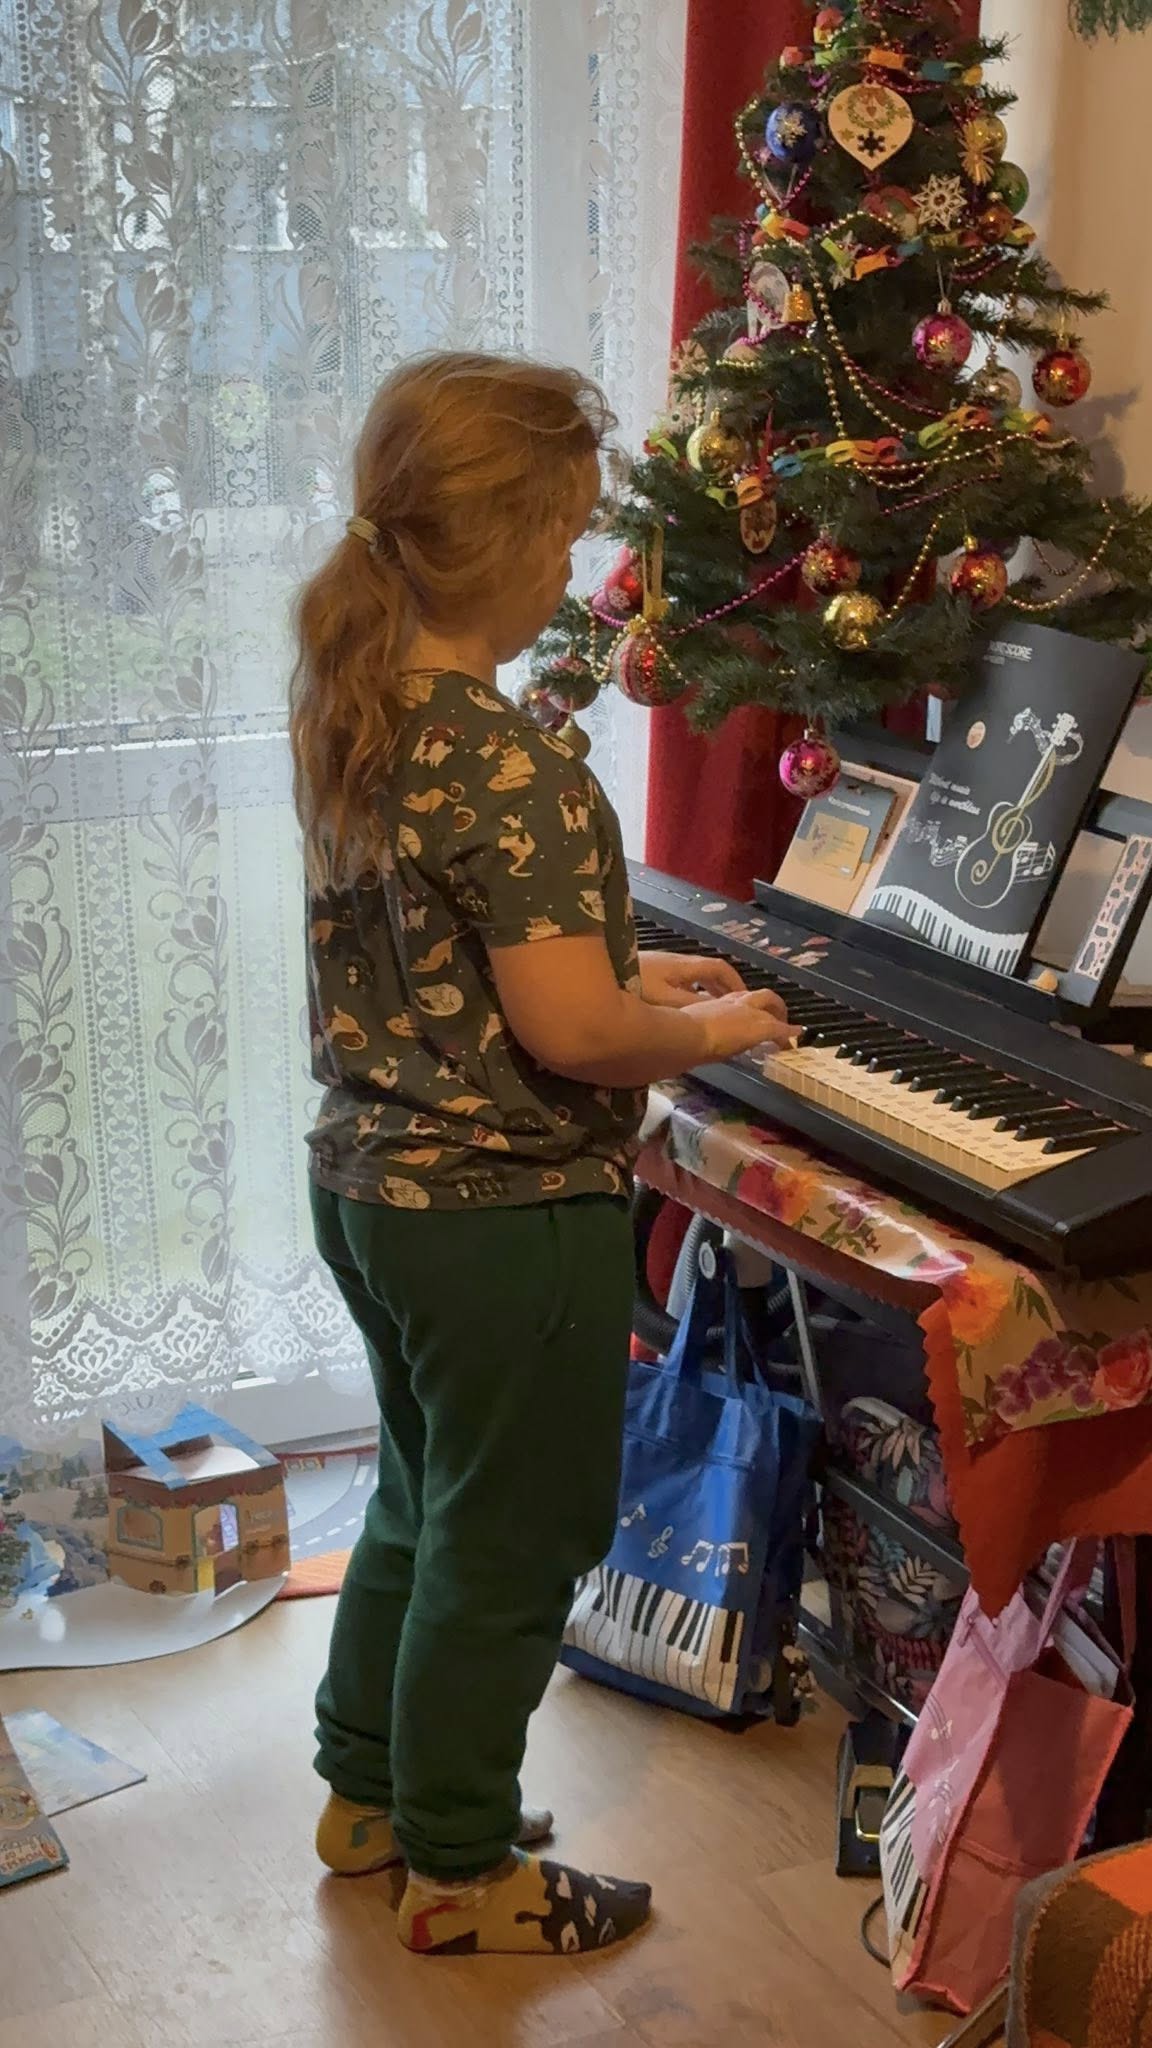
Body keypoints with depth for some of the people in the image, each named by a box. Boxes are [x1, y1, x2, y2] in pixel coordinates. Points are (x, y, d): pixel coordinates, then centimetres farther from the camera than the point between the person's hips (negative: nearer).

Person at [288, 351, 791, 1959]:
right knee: (506, 1549, 9)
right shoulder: (510, 763, -26)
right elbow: (567, 1032, -27)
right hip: (506, 1211, -9)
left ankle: (370, 1795, 41)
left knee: (422, 1503, 25)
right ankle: (461, 1873, 26)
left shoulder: (347, 707, 3)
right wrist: (713, 1030, -9)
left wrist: (633, 970, 12)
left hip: (371, 1178, 9)